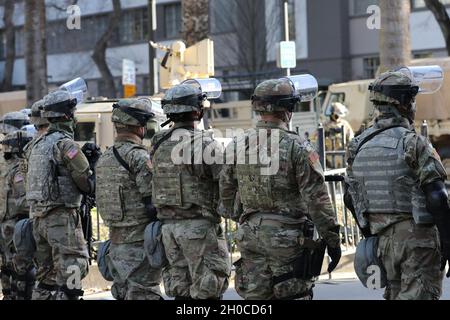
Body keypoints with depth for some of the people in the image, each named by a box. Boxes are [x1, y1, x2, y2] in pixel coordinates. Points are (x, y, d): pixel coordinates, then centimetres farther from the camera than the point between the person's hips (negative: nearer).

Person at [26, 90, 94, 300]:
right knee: (69, 282, -7)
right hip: (62, 218, -8)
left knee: (45, 279, 15)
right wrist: (93, 164, 8)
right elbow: (88, 185, -12)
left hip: (39, 218, 8)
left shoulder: (39, 144, 13)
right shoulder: (65, 144, -13)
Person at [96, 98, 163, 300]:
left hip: (115, 239, 8)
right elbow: (152, 200, -17)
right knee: (143, 294, -7)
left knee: (122, 293, 13)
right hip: (140, 240, -8)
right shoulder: (138, 156, -14)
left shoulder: (104, 158, 12)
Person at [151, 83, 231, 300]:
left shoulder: (158, 145, 9)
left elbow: (155, 187, 11)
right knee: (206, 291, -2)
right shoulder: (204, 143, -13)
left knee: (180, 289, 12)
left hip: (168, 226, 7)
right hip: (199, 225, -7)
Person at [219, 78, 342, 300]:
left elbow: (226, 192, 13)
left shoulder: (238, 146, 4)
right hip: (287, 234, -5)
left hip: (250, 234, 5)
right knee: (293, 295, 2)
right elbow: (316, 198, -13)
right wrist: (331, 239, -7)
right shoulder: (297, 146, -11)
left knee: (255, 295, 10)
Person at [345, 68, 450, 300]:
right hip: (417, 237, -7)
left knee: (395, 294, 17)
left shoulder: (359, 145, 8)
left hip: (383, 238, 7)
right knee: (418, 295, -6)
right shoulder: (413, 143, -13)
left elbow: (350, 198, 14)